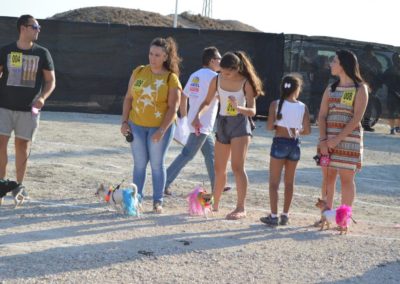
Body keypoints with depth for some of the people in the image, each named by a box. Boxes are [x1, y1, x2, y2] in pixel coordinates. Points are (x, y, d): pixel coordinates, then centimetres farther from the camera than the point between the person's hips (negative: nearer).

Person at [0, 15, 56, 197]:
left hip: (29, 109, 0)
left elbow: (51, 81, 5)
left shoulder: (42, 53, 2)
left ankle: (19, 185, 14)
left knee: (23, 145, 4)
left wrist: (42, 97, -13)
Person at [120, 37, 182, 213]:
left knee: (157, 164, 4)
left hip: (160, 127, -3)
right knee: (139, 163, 9)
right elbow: (128, 98, 7)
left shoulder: (171, 78, -8)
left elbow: (173, 107, -11)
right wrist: (125, 121, 0)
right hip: (136, 125, 3)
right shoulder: (139, 72, 3)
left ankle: (158, 202, 13)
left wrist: (162, 130, -18)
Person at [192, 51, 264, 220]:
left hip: (240, 124, -5)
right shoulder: (217, 80, -1)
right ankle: (214, 204, 28)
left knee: (237, 167, -14)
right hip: (222, 123, 5)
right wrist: (198, 115, -10)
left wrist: (238, 107, -33)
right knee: (219, 168, 13)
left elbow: (252, 111, -13)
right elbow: (207, 102, 9)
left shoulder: (246, 83, -12)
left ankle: (241, 208, -11)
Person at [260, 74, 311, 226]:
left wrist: (278, 126, 8)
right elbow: (307, 130, -3)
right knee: (289, 182, 14)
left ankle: (273, 216, 0)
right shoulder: (303, 107, -2)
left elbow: (269, 126, -13)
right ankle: (285, 215, 18)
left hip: (279, 143, -2)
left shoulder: (275, 104, -7)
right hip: (295, 144, 3)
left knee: (274, 182, 4)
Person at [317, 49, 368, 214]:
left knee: (346, 179, -2)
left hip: (349, 138, -5)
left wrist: (338, 139, -18)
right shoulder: (331, 89, 13)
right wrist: (323, 140, -10)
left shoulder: (360, 89, -2)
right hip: (328, 140, 5)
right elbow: (322, 116, 5)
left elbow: (357, 118, -11)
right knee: (328, 177, 6)